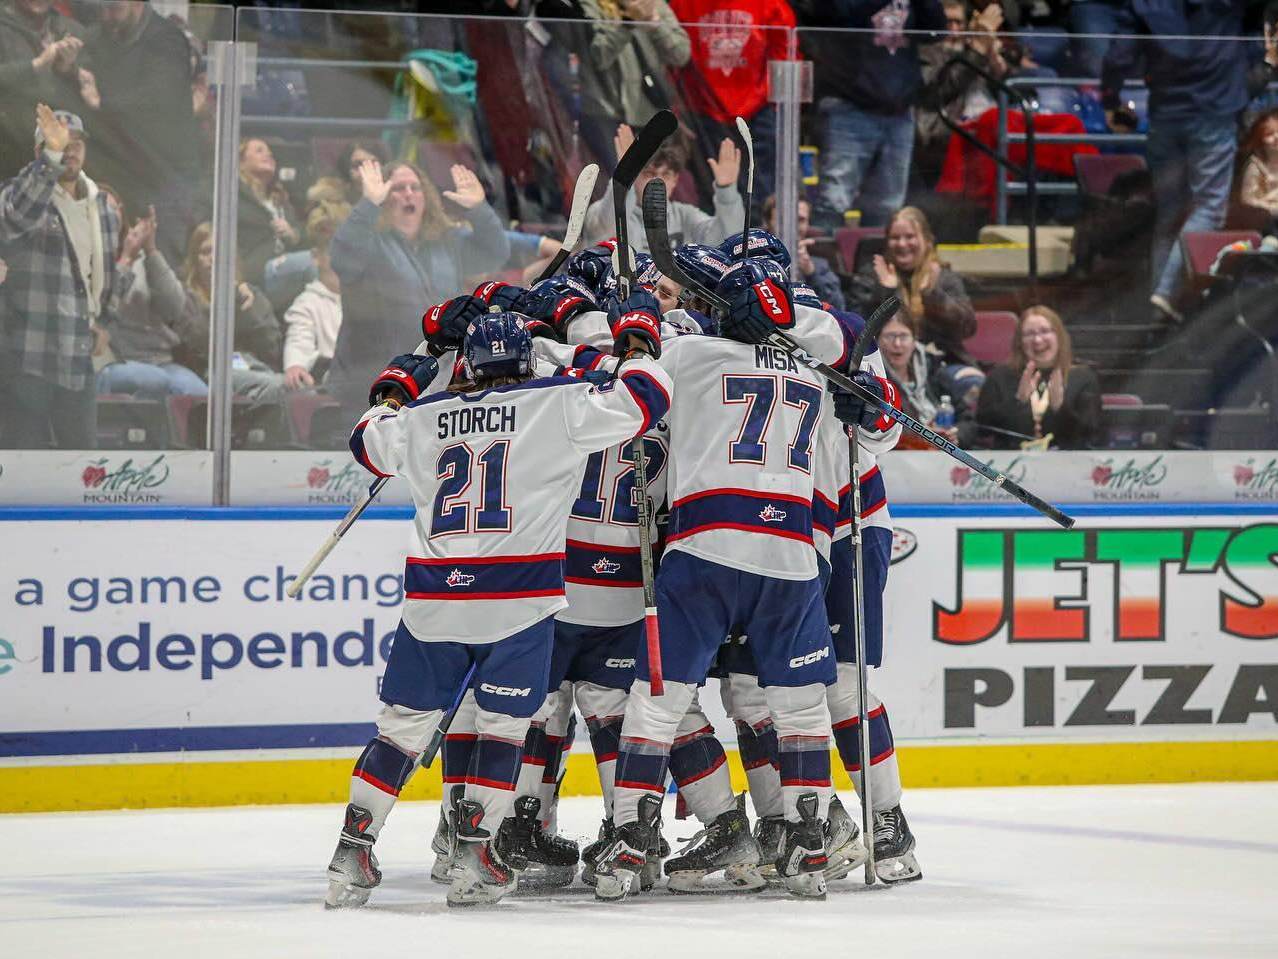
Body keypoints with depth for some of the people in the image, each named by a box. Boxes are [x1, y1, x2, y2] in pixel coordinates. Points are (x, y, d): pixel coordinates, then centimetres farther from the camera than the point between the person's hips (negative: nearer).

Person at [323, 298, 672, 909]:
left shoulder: (423, 417, 9)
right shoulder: (557, 405, -2)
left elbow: (369, 443, 27)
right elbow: (642, 400, 0)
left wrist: (395, 388, 43)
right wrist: (638, 341, 18)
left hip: (433, 597, 3)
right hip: (519, 598, -3)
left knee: (403, 726, 10)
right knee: (502, 724, 8)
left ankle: (351, 855, 7)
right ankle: (475, 861, 3)